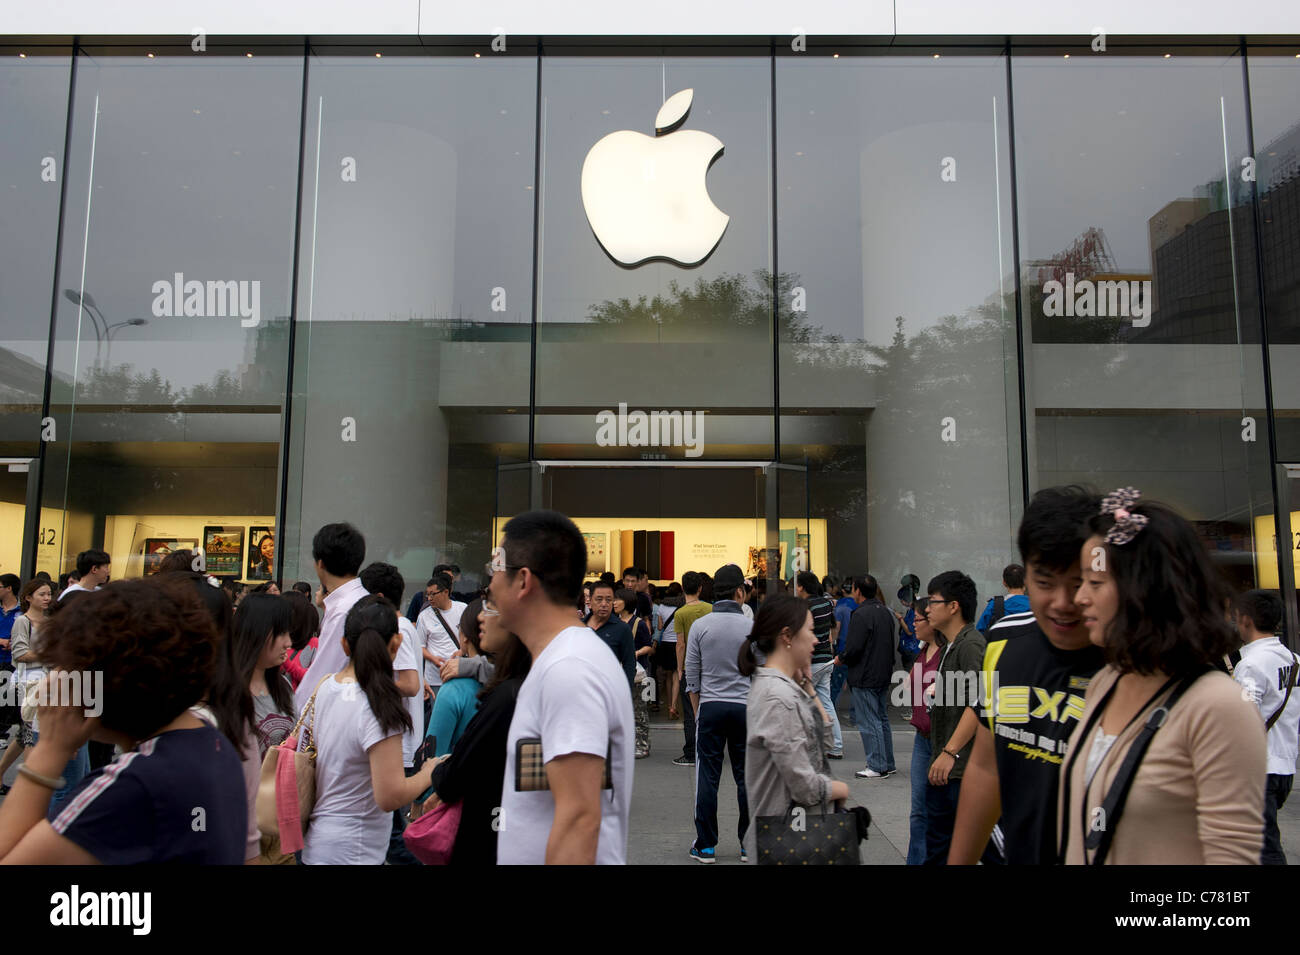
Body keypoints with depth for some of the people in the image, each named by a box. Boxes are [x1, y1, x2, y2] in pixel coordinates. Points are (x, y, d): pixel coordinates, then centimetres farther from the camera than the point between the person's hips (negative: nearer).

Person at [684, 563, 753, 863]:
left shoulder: (700, 626, -3)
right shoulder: (752, 627, -4)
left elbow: (692, 676, 1)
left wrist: (697, 711, 12)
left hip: (710, 707, 0)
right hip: (745, 707, 0)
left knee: (707, 778, 6)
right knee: (746, 777, 9)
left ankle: (706, 846, 12)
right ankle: (749, 845, 17)